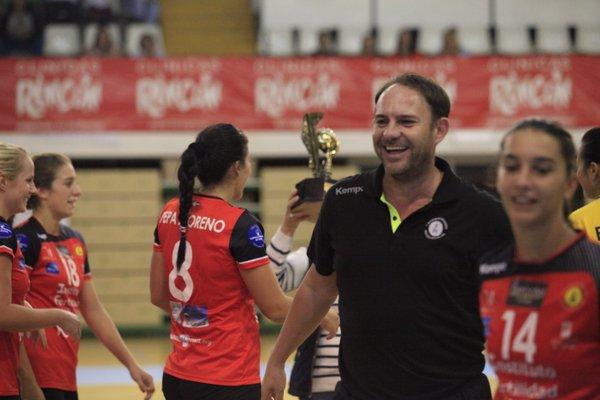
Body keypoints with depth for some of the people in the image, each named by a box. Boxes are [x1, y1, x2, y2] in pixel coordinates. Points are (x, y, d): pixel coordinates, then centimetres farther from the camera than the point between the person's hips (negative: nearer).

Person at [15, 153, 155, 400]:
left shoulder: (75, 241, 14)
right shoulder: (25, 239, -11)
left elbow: (94, 312, 20)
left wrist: (131, 364, 19)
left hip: (65, 376, 8)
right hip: (37, 379, -8)